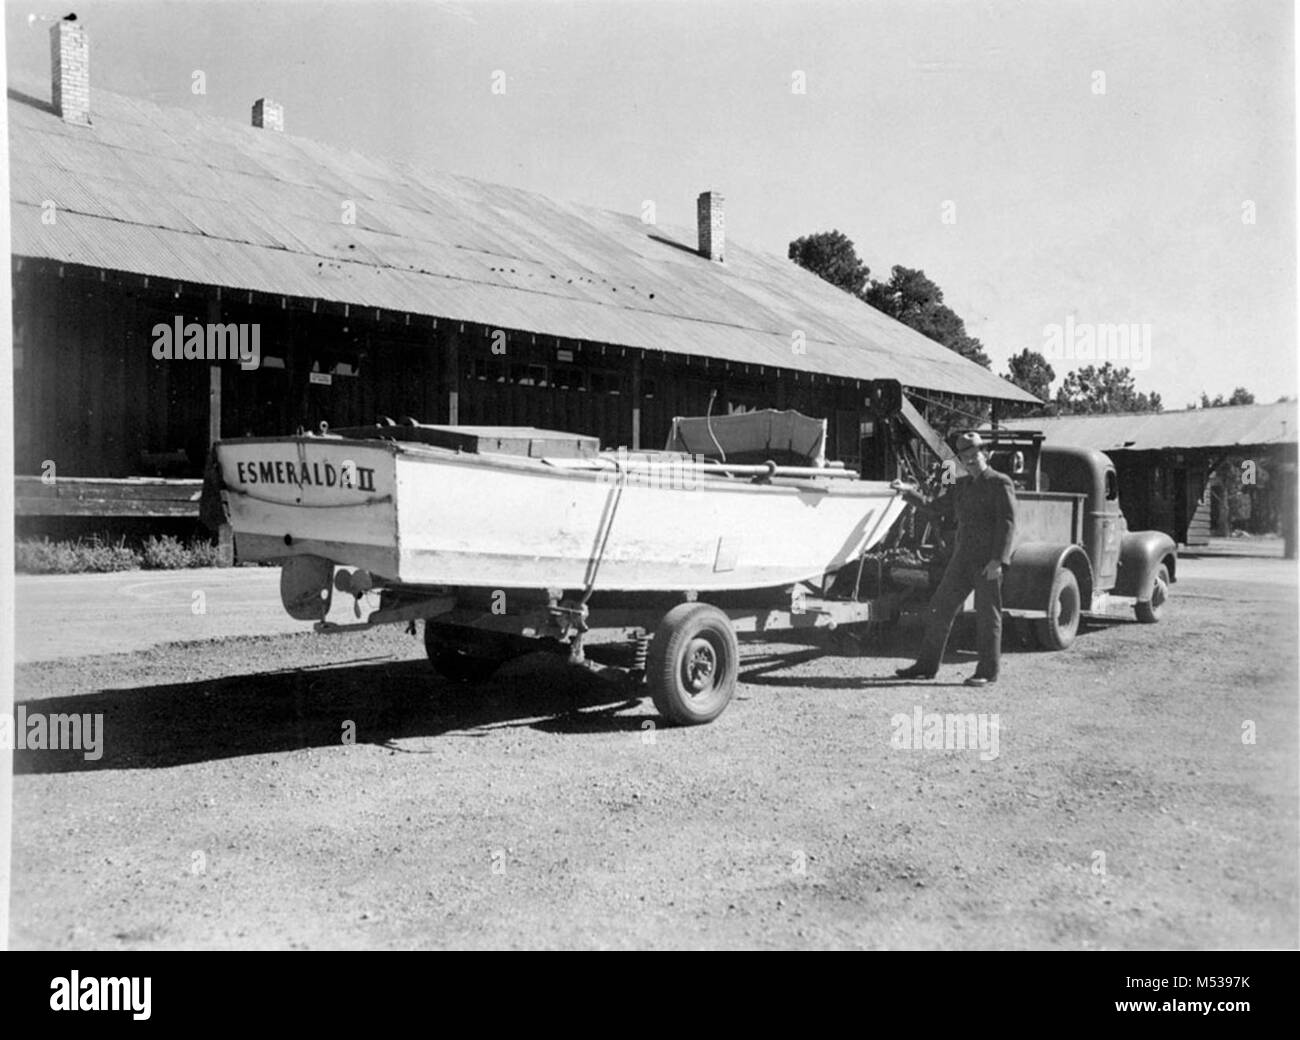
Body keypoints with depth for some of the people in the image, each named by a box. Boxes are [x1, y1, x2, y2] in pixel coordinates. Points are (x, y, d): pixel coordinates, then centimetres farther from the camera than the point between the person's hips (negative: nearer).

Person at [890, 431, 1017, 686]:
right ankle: (927, 666, 15)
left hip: (989, 562, -7)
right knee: (939, 609, 7)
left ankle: (988, 672, 10)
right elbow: (934, 509, 22)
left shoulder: (1000, 483, -6)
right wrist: (910, 491, 11)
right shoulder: (962, 486, 15)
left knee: (987, 615, 0)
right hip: (963, 559, 7)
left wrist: (998, 560, -21)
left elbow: (1007, 524, -12)